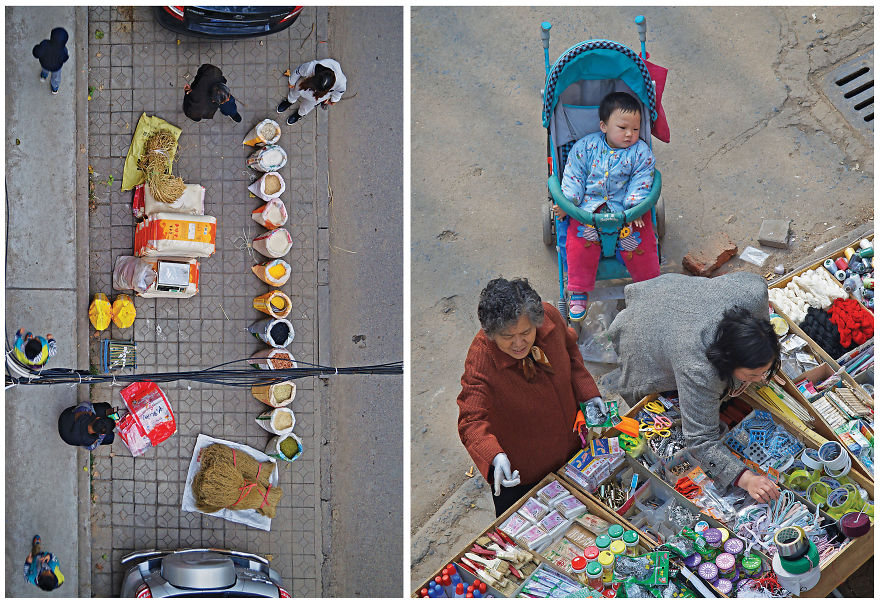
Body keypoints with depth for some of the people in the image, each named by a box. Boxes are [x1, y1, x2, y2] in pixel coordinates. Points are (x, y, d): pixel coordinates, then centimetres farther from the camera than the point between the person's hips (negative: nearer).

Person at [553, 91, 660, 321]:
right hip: (588, 206, 0)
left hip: (625, 207, 0)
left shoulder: (641, 152, -2)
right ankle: (579, 293, -5)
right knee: (579, 241, -19)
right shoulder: (585, 147, -2)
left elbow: (640, 183, -4)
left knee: (640, 241, -17)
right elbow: (573, 176, 2)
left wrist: (634, 207, -18)